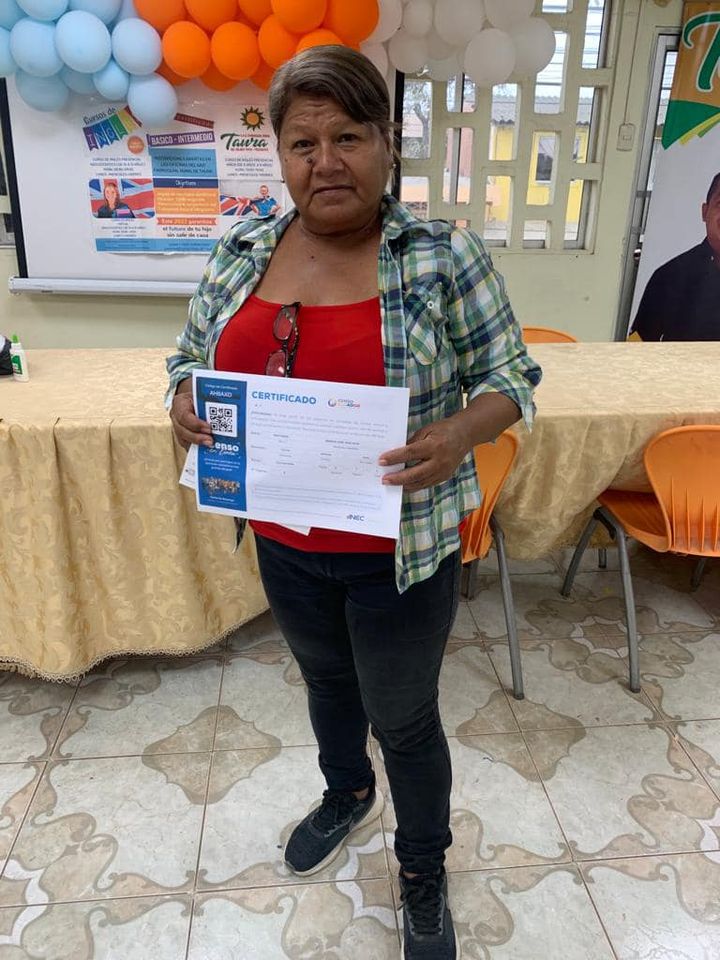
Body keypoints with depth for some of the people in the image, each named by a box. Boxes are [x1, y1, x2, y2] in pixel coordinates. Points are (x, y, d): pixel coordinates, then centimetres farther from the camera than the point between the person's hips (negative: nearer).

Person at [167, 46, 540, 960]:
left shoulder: (445, 257, -12)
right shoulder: (240, 253, -1)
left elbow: (509, 377, -7)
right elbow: (191, 358, 9)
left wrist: (459, 433, -28)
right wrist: (183, 399, -14)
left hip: (401, 550, -4)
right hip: (283, 544, 5)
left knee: (404, 719, 14)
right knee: (325, 677, 27)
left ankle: (424, 869, 44)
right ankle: (347, 792, 59)